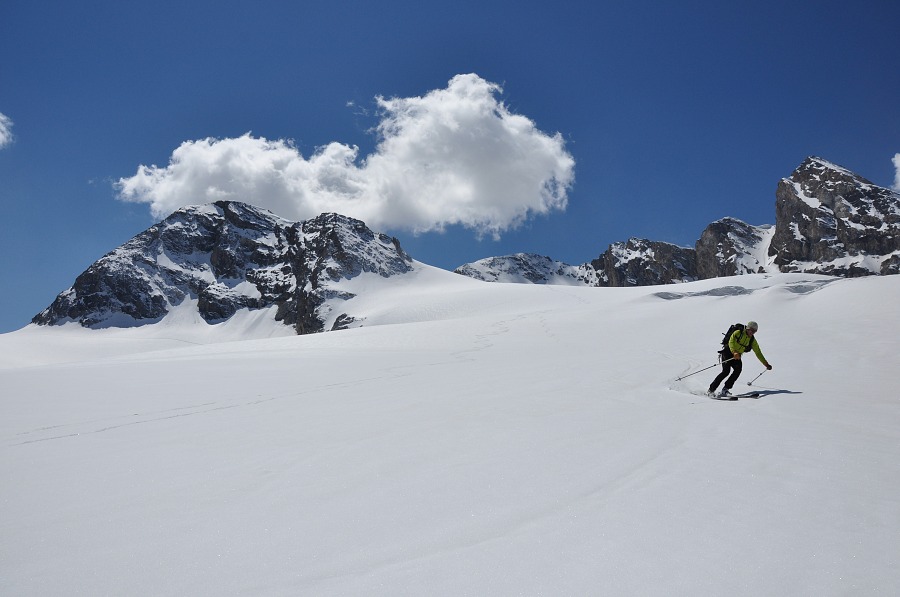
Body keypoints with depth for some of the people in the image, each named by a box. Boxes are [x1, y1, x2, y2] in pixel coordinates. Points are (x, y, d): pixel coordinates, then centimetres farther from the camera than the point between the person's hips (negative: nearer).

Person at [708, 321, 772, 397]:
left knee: (738, 370, -23)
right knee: (726, 371, -20)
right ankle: (711, 390, -12)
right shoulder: (738, 333, -9)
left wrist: (766, 364, 8)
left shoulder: (752, 340, 6)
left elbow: (758, 353, 11)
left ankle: (725, 389, -18)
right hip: (728, 352, -5)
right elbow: (731, 342, -20)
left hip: (737, 356, 5)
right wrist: (734, 352, -37)